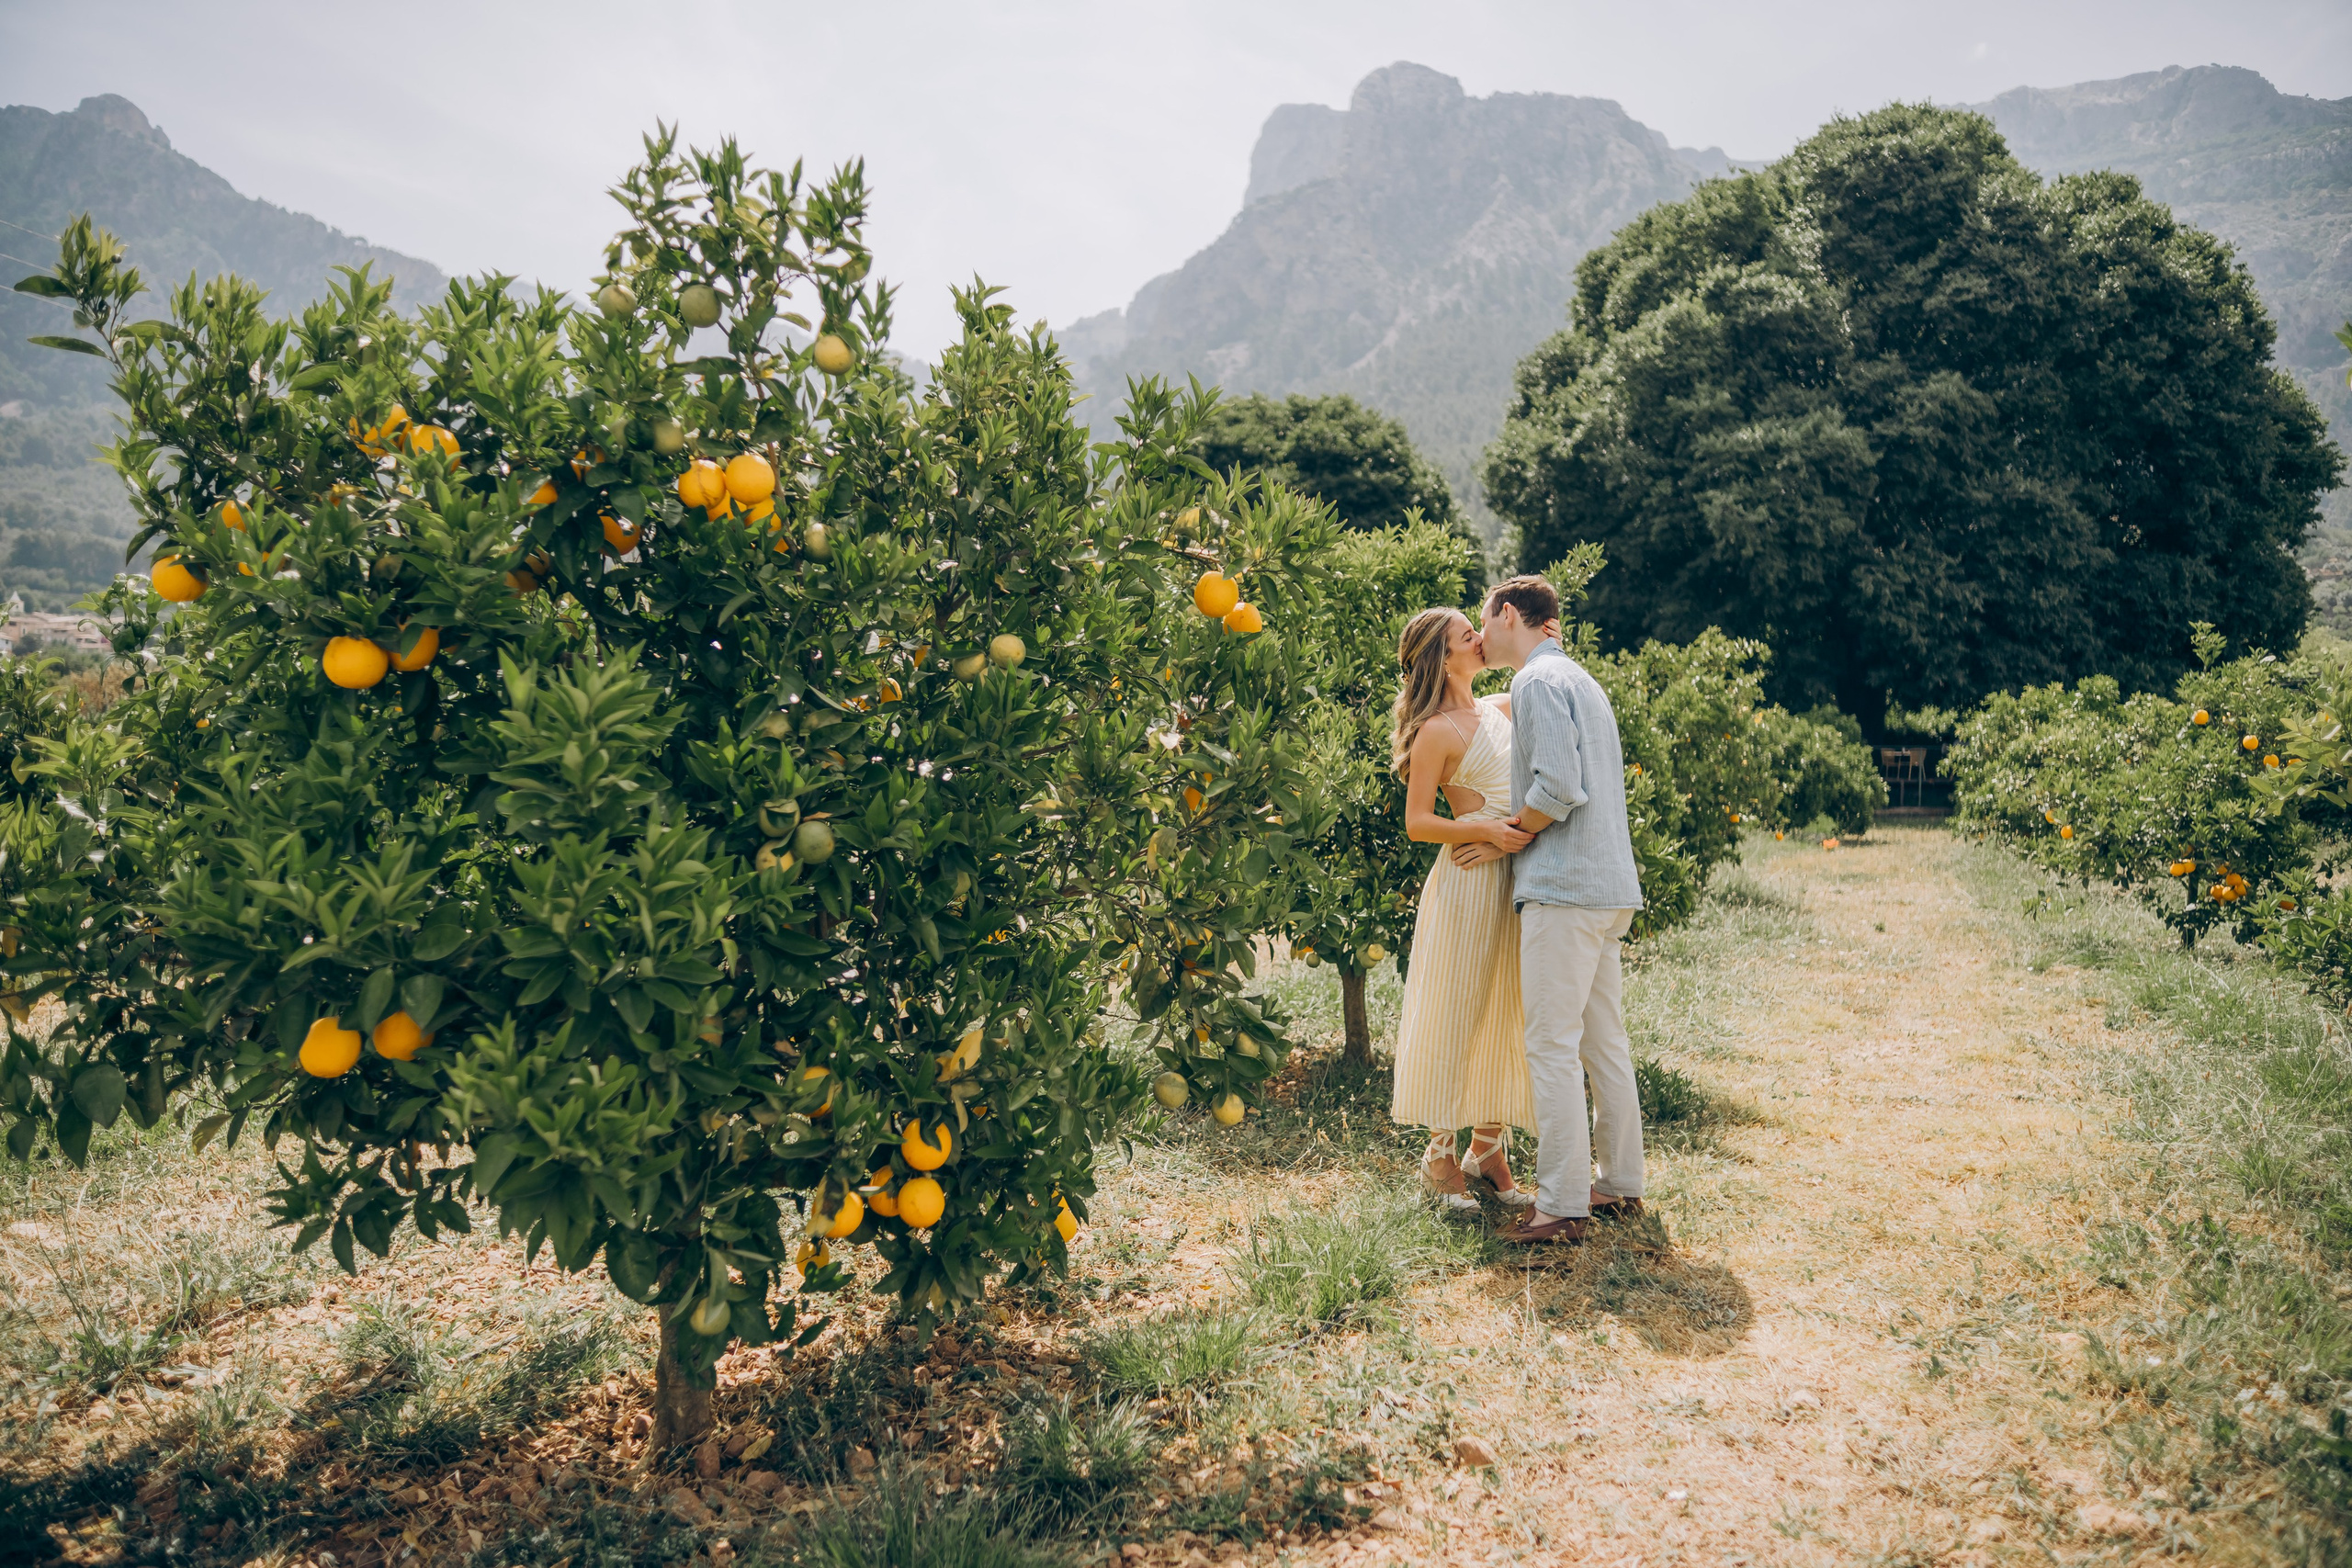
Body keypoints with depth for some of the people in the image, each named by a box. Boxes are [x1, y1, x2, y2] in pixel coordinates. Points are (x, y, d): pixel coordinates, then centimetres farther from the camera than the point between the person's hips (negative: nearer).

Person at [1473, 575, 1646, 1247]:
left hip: (1563, 888, -10)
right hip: (1610, 886, 10)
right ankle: (1620, 1184, 21)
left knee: (1553, 1046, -6)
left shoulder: (1539, 681, -9)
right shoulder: (1580, 679, 22)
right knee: (1604, 1041, 14)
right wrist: (1516, 830, 14)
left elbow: (1558, 787, -20)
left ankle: (1562, 1205, -4)